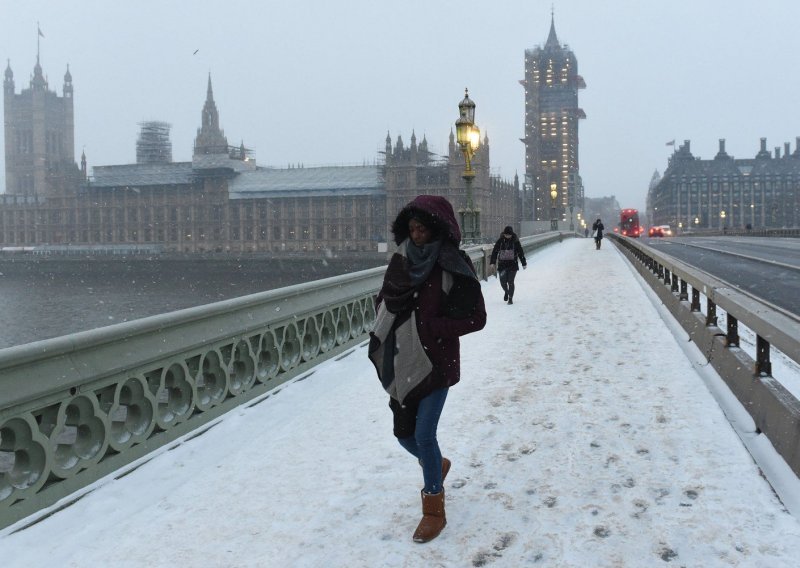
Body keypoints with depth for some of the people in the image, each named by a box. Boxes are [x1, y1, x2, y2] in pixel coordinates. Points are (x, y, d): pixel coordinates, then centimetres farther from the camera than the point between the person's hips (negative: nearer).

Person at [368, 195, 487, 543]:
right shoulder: (401, 260, 2)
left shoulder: (453, 268, -13)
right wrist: (385, 328, -3)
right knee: (404, 435, 14)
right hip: (400, 364, 6)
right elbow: (384, 300, 16)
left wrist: (431, 328, -18)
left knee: (424, 436, -6)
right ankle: (437, 466, 47)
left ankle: (434, 510, 14)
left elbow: (476, 318, -11)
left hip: (435, 364, -6)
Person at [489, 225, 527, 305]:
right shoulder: (500, 241, 0)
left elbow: (521, 252, 6)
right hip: (502, 264, 1)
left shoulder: (515, 241, -1)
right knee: (503, 282, 0)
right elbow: (494, 252, 2)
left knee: (510, 282, -3)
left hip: (513, 265, -1)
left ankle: (510, 298, 13)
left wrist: (524, 263, 8)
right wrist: (492, 262, -5)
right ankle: (506, 292, 33)